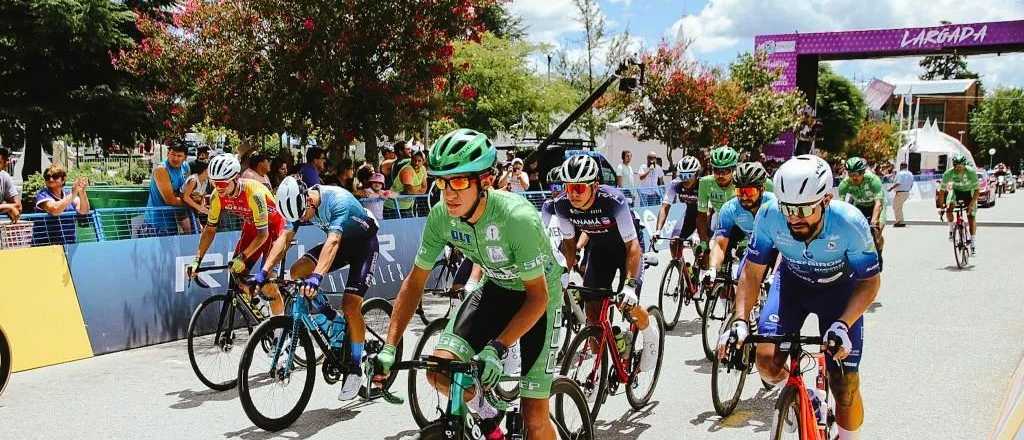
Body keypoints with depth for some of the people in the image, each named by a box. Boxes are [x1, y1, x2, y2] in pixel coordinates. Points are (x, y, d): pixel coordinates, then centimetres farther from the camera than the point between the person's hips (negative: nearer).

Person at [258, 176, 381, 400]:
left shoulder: (338, 201, -34)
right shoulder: (299, 204, -13)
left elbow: (333, 241, -46)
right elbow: (284, 238, -16)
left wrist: (316, 277, -57)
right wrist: (264, 271, -28)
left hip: (364, 243, -7)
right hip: (341, 242, 7)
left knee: (350, 305, -18)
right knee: (297, 272, -15)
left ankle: (355, 367, -3)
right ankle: (327, 314, 7)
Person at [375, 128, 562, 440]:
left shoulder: (518, 217, -34)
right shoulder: (440, 216, -19)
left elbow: (538, 295, -27)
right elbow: (415, 280, -9)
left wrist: (497, 347, -37)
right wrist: (389, 347, -16)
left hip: (537, 296, -4)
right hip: (496, 288, 5)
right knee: (439, 372, -15)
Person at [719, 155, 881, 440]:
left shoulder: (850, 223, -34)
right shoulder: (769, 216, -31)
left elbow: (870, 282, -20)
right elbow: (752, 272, -16)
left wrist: (843, 325, -35)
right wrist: (740, 321, -29)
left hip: (839, 289, -1)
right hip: (792, 281, 2)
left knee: (845, 386, -7)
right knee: (767, 360, -19)